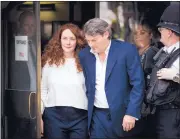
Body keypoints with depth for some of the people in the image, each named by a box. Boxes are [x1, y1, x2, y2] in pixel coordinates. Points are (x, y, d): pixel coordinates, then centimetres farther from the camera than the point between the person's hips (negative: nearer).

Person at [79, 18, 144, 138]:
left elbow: (138, 84, -9)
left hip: (121, 114, -3)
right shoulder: (84, 55, 4)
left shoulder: (127, 50, -8)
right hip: (97, 116, 3)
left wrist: (131, 113, -14)